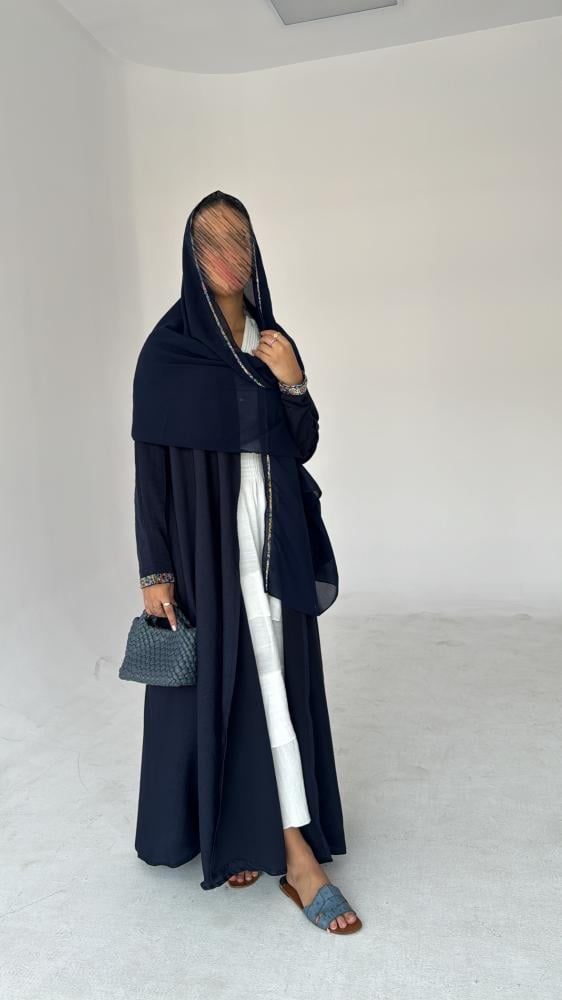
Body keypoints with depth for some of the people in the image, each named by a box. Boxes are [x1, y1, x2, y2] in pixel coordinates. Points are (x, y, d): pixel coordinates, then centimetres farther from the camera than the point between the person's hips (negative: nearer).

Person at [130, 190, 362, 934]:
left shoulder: (274, 343, 9)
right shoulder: (167, 348, -5)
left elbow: (303, 448, 9)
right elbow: (151, 464, -7)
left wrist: (294, 385, -9)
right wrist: (154, 569, -10)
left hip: (273, 541, 4)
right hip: (205, 539, -4)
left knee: (279, 686, 7)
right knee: (212, 684, 6)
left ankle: (294, 852, 20)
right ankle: (213, 832, 28)